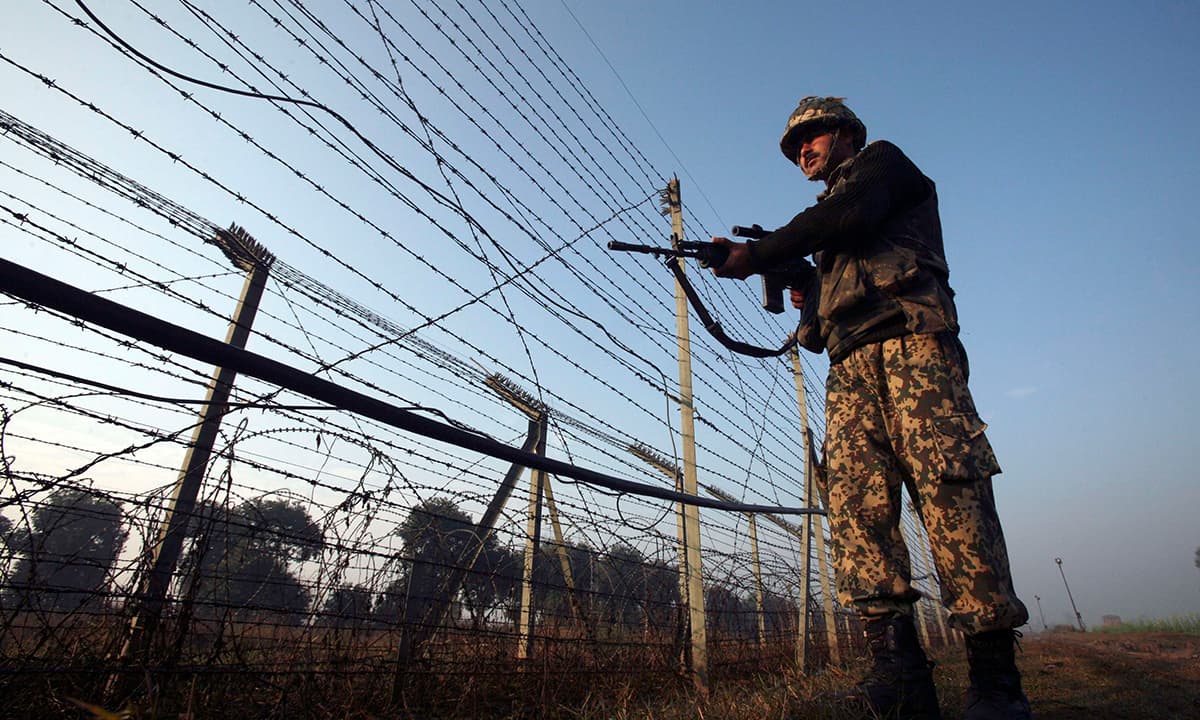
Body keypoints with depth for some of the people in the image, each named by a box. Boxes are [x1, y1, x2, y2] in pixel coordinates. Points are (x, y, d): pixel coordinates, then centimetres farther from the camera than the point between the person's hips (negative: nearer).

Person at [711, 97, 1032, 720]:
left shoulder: (883, 161, 21)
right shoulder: (829, 239, 37)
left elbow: (848, 215, -4)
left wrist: (758, 253, 0)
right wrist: (803, 295, 10)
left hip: (910, 342, -5)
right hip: (849, 367, 6)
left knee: (949, 488, -17)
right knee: (853, 502, -13)